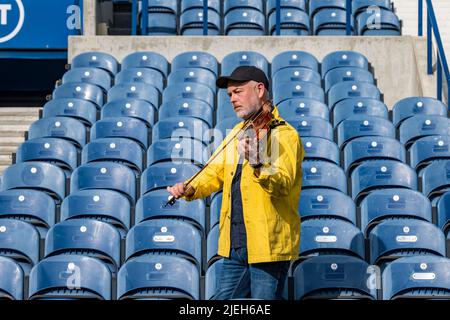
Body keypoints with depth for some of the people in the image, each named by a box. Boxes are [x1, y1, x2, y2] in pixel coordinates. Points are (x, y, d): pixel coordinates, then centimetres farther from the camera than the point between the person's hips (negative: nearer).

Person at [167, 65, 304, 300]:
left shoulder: (284, 135, -11)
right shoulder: (237, 133, 14)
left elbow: (283, 184, -25)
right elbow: (215, 173, 16)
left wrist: (258, 165, -45)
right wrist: (190, 189, -4)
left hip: (268, 245, -7)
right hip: (234, 245, 8)